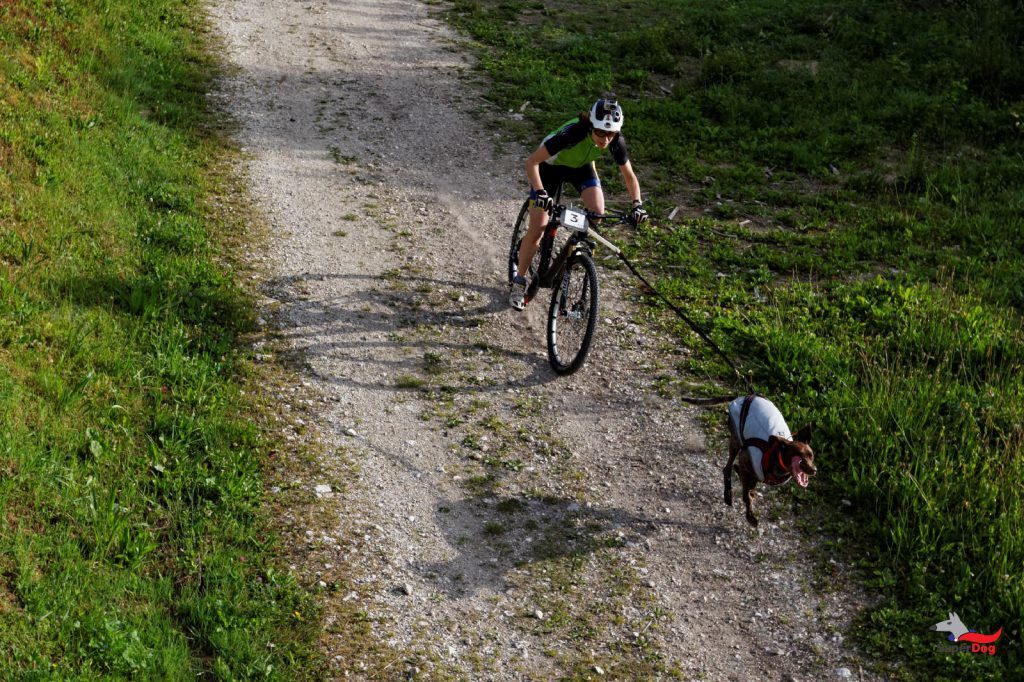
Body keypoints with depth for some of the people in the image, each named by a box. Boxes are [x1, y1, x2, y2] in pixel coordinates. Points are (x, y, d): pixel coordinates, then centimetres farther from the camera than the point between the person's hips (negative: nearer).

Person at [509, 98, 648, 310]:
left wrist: (637, 204, -27)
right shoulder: (573, 133, -41)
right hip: (550, 166, -3)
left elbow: (629, 176, -12)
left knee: (598, 213, -22)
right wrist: (540, 192, -49)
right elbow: (532, 161, -37)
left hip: (581, 166, 4)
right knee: (537, 228, -7)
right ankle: (519, 282, 10)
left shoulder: (615, 141, -28)